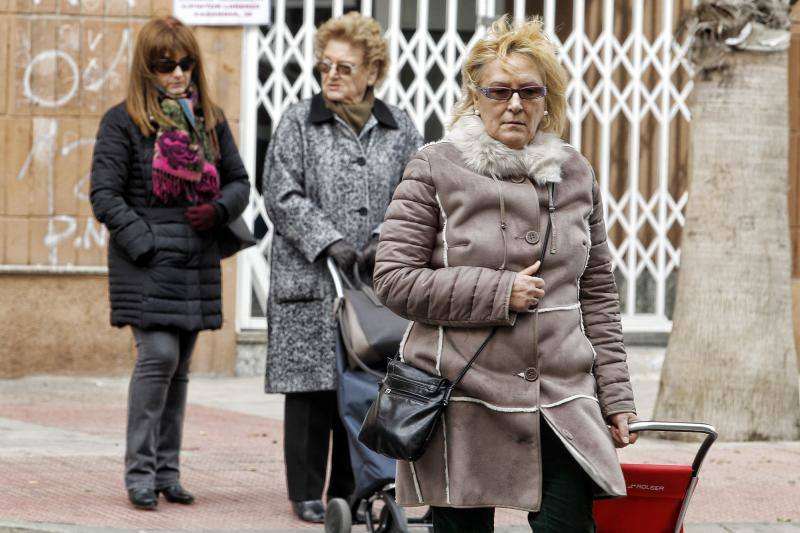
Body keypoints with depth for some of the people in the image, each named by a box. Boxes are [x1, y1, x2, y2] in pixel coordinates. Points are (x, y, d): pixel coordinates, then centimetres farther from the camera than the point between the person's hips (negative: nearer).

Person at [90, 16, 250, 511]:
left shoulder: (210, 119, 12)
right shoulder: (123, 122, -3)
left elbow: (239, 181, 16)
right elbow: (105, 195, -7)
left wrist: (219, 210, -6)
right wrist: (145, 246, -14)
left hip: (198, 263, 5)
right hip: (146, 261, -5)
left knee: (180, 367, 8)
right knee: (158, 356, -14)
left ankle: (168, 471, 14)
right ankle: (140, 471, -6)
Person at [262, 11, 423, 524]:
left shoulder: (400, 129, 10)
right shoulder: (299, 122, 3)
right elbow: (282, 194, -4)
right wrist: (329, 242, -14)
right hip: (310, 280, -2)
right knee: (312, 385, -2)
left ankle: (347, 491, 14)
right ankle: (307, 493, 7)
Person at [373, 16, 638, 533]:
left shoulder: (575, 173, 11)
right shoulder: (436, 170, -1)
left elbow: (598, 293, 14)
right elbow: (394, 279, -6)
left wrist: (615, 394, 10)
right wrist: (497, 292, -13)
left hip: (561, 401, 3)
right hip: (463, 405, -3)